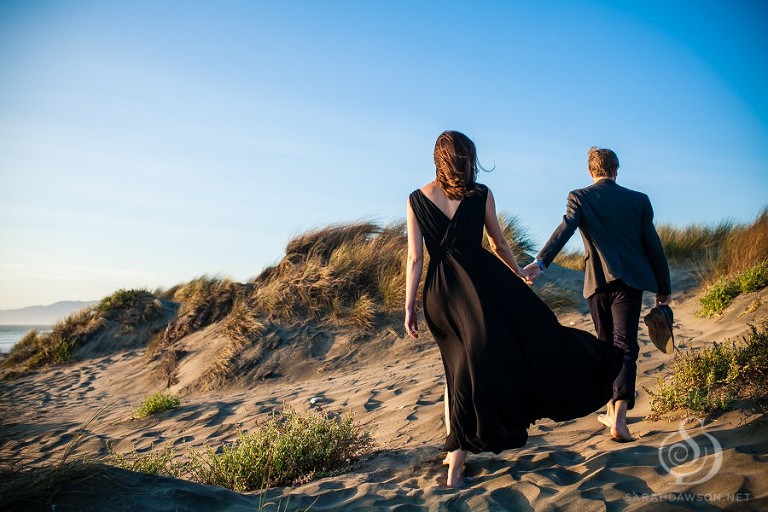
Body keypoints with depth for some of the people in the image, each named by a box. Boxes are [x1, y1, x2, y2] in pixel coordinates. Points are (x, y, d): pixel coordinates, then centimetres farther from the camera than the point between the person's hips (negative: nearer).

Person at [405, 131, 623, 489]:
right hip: (479, 281, -3)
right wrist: (520, 274, 28)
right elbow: (499, 245, 11)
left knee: (457, 366, 21)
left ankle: (454, 451, 30)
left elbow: (415, 259, 0)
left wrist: (409, 307, 6)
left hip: (438, 293, 4)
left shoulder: (416, 200, 3)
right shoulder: (481, 194, 1)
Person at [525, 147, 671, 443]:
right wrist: (664, 289, 15)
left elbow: (565, 229, -17)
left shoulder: (580, 197, 3)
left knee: (606, 345, 17)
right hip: (630, 281, 0)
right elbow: (653, 246, 7)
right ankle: (618, 415, -21)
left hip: (598, 282, 1)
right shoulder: (639, 200, 8)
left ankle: (612, 410, 28)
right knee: (625, 347, -5)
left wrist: (541, 261, -29)